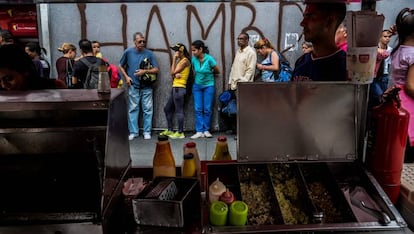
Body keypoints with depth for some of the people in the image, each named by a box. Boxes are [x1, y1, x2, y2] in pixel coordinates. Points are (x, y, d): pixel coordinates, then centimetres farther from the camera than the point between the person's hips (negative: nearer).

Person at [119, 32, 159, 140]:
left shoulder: (149, 53, 0)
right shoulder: (128, 52, 1)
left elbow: (156, 69, -1)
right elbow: (121, 66, 12)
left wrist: (145, 71, -15)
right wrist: (126, 77, -1)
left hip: (146, 86, 0)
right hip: (133, 86, 0)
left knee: (147, 109, 3)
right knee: (133, 109, 4)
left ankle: (147, 131, 13)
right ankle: (133, 132, 13)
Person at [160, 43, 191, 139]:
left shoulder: (185, 61, -9)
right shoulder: (180, 60, 18)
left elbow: (173, 72, -13)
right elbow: (172, 73, 11)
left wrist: (174, 59, -6)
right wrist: (175, 75, -13)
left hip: (179, 88, -10)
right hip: (176, 88, 10)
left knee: (179, 110, -6)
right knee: (167, 108, 15)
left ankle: (180, 133, 1)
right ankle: (169, 130, 23)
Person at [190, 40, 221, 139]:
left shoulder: (209, 59, -18)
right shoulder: (194, 59, -7)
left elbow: (218, 71, -5)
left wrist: (208, 73, 5)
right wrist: (199, 75, -4)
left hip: (208, 86, -3)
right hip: (197, 86, 3)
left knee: (207, 109, 0)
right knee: (198, 109, -1)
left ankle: (206, 130, 10)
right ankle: (199, 131, 2)